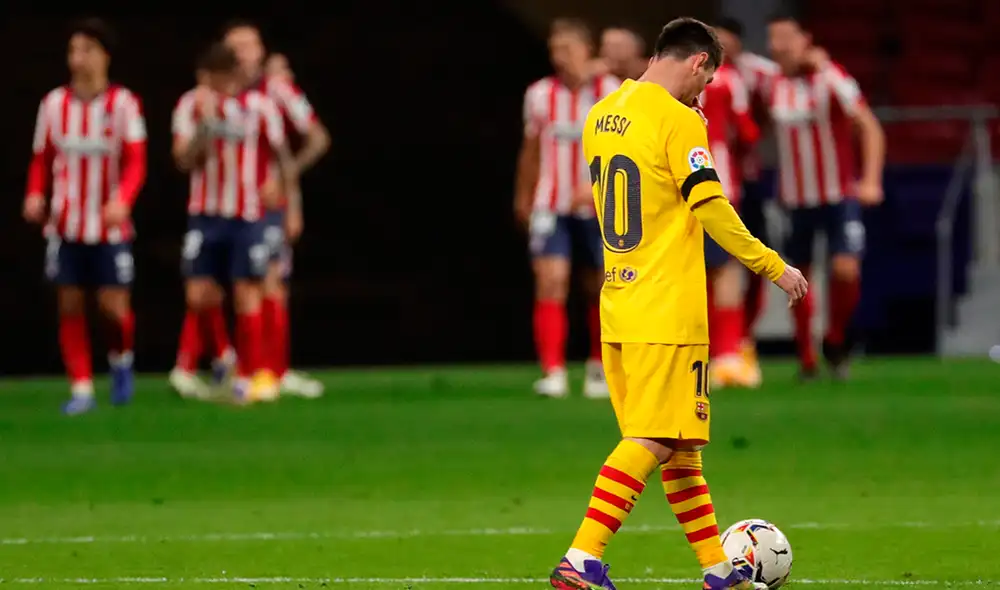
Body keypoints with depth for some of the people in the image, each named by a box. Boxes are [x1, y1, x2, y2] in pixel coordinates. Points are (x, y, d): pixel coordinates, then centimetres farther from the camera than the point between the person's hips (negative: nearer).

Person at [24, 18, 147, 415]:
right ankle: (81, 389, 8)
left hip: (109, 226, -3)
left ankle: (121, 361, 26)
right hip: (65, 225, 3)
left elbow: (136, 162, -12)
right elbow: (42, 159, 8)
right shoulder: (54, 104, 3)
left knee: (114, 307, -5)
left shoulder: (123, 104, -6)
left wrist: (122, 201, -29)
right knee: (69, 306, 1)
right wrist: (35, 195, -11)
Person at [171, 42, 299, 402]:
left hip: (248, 216, -2)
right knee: (198, 296, -2)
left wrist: (286, 195, 4)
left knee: (247, 296, -3)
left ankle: (248, 376, 5)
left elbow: (281, 154, 7)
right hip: (205, 215, 2)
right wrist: (204, 124, -20)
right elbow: (184, 160, -7)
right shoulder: (192, 106, 0)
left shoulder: (260, 107, -3)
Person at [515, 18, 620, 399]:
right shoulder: (539, 95, 3)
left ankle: (600, 368, 28)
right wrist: (523, 198, 22)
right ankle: (552, 373, -18)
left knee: (601, 289, 9)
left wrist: (595, 185, -27)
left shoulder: (611, 93, -5)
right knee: (550, 282, -15)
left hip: (597, 207, -1)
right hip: (551, 207, 1)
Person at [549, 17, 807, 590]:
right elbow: (713, 213, -15)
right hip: (668, 310, -9)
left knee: (679, 441, 14)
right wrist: (774, 267, -6)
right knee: (653, 440, -7)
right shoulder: (679, 120, -13)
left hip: (618, 306, 9)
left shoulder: (601, 115, 12)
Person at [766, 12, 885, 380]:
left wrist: (871, 181, -21)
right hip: (795, 198, 4)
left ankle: (835, 341, 7)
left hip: (839, 196, -4)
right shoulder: (773, 87, 3)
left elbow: (870, 128, -13)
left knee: (846, 270, -17)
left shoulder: (831, 79, -11)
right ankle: (806, 358, 20)